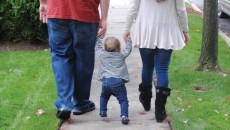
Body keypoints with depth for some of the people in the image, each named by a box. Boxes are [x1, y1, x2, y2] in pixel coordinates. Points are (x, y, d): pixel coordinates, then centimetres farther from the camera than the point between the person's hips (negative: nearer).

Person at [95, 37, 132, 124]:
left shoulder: (102, 54, 12)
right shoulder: (122, 55, 9)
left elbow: (97, 47, 30)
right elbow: (128, 49, 27)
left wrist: (99, 37, 42)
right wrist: (127, 40, 41)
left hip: (106, 80, 2)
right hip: (118, 81, -2)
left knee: (104, 96, 29)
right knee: (123, 100, -1)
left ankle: (102, 111, 29)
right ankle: (124, 116, -16)